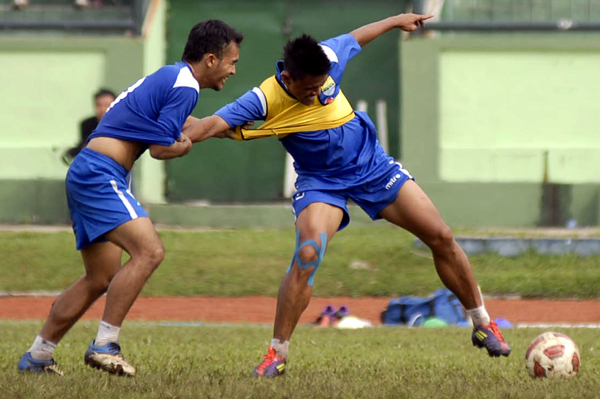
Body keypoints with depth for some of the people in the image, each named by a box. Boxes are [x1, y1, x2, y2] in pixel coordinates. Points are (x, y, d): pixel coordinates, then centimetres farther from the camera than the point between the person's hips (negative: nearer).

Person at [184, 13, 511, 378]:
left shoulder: (327, 60, -16)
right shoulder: (266, 100, -25)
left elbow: (355, 38, 5)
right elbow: (215, 123, -32)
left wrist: (396, 21, 21)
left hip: (374, 166, 4)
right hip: (321, 183, -4)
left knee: (441, 238, 2)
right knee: (307, 255, -29)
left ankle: (483, 325, 21)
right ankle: (277, 354, -18)